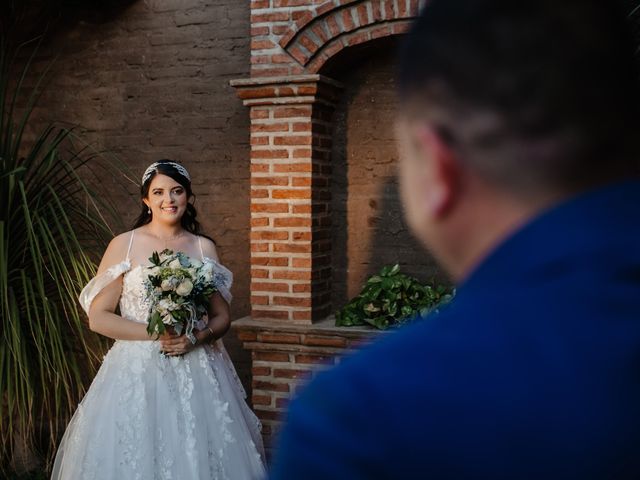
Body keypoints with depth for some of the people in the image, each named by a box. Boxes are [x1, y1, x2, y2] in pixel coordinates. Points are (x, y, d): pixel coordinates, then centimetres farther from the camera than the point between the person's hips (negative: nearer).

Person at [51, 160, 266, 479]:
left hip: (198, 373, 2)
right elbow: (97, 317, -4)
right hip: (137, 372, -2)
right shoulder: (125, 245, -2)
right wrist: (155, 333, -14)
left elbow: (222, 317, 8)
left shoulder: (204, 248, 6)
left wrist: (196, 338, -12)